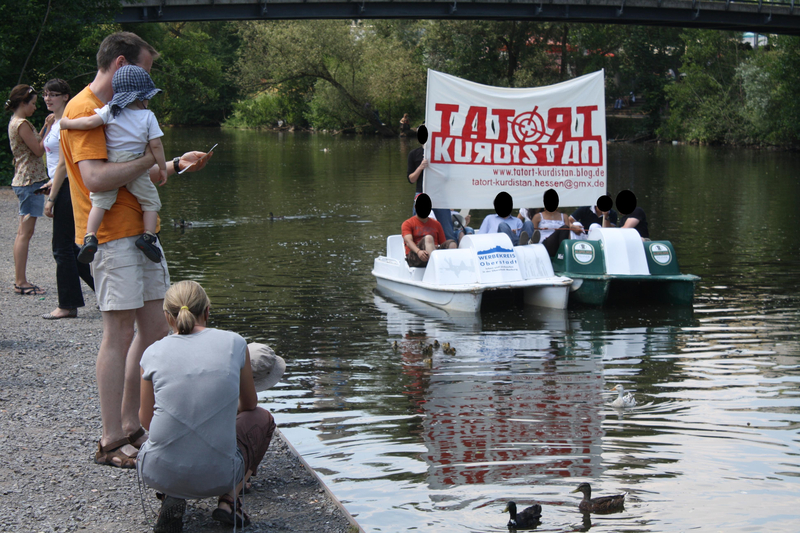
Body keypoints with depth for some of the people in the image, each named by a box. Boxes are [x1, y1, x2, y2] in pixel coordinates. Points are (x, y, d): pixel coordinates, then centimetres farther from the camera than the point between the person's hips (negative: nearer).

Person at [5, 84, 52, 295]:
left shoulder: (16, 122, 17)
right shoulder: (22, 124, -14)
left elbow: (34, 146, 20)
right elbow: (39, 150, -15)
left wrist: (45, 127, 16)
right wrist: (49, 128, -7)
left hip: (25, 181, 11)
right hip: (30, 182, -11)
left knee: (23, 233, 11)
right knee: (25, 232, -9)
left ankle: (20, 280, 14)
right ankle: (21, 282, -8)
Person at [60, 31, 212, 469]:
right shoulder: (84, 111, -12)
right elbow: (96, 178, -24)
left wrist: (176, 166, 13)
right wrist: (151, 157, -17)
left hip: (139, 232, 10)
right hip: (112, 236, -10)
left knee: (154, 331, 9)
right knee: (120, 333, -8)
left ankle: (130, 426, 18)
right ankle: (111, 442, -3)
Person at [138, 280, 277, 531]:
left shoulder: (153, 353, 0)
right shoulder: (234, 344, -1)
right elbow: (249, 404, 16)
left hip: (158, 473, 1)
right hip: (217, 476, -1)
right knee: (262, 418, 29)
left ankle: (171, 498, 10)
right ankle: (228, 499, 9)